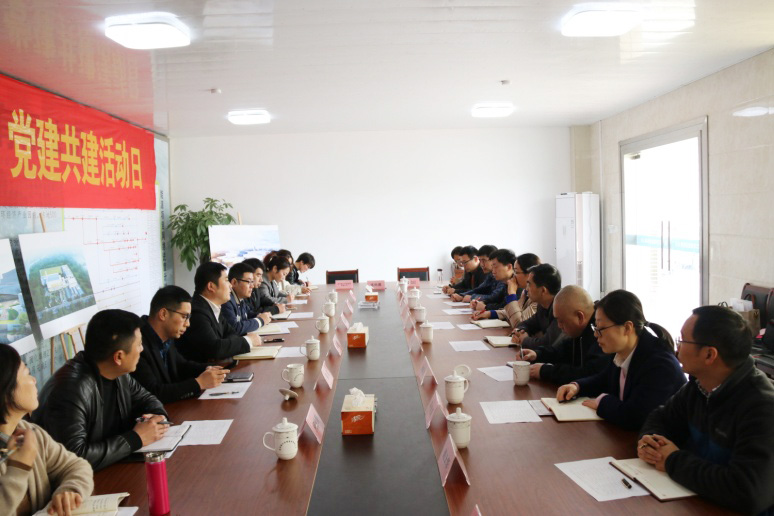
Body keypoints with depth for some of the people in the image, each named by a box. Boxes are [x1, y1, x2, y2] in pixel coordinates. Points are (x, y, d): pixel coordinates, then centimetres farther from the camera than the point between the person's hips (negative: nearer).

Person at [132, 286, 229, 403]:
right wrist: (199, 383, -19)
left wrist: (207, 369, 1)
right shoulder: (138, 344, -22)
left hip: (171, 407, 7)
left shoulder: (166, 338, 1)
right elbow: (154, 393, -24)